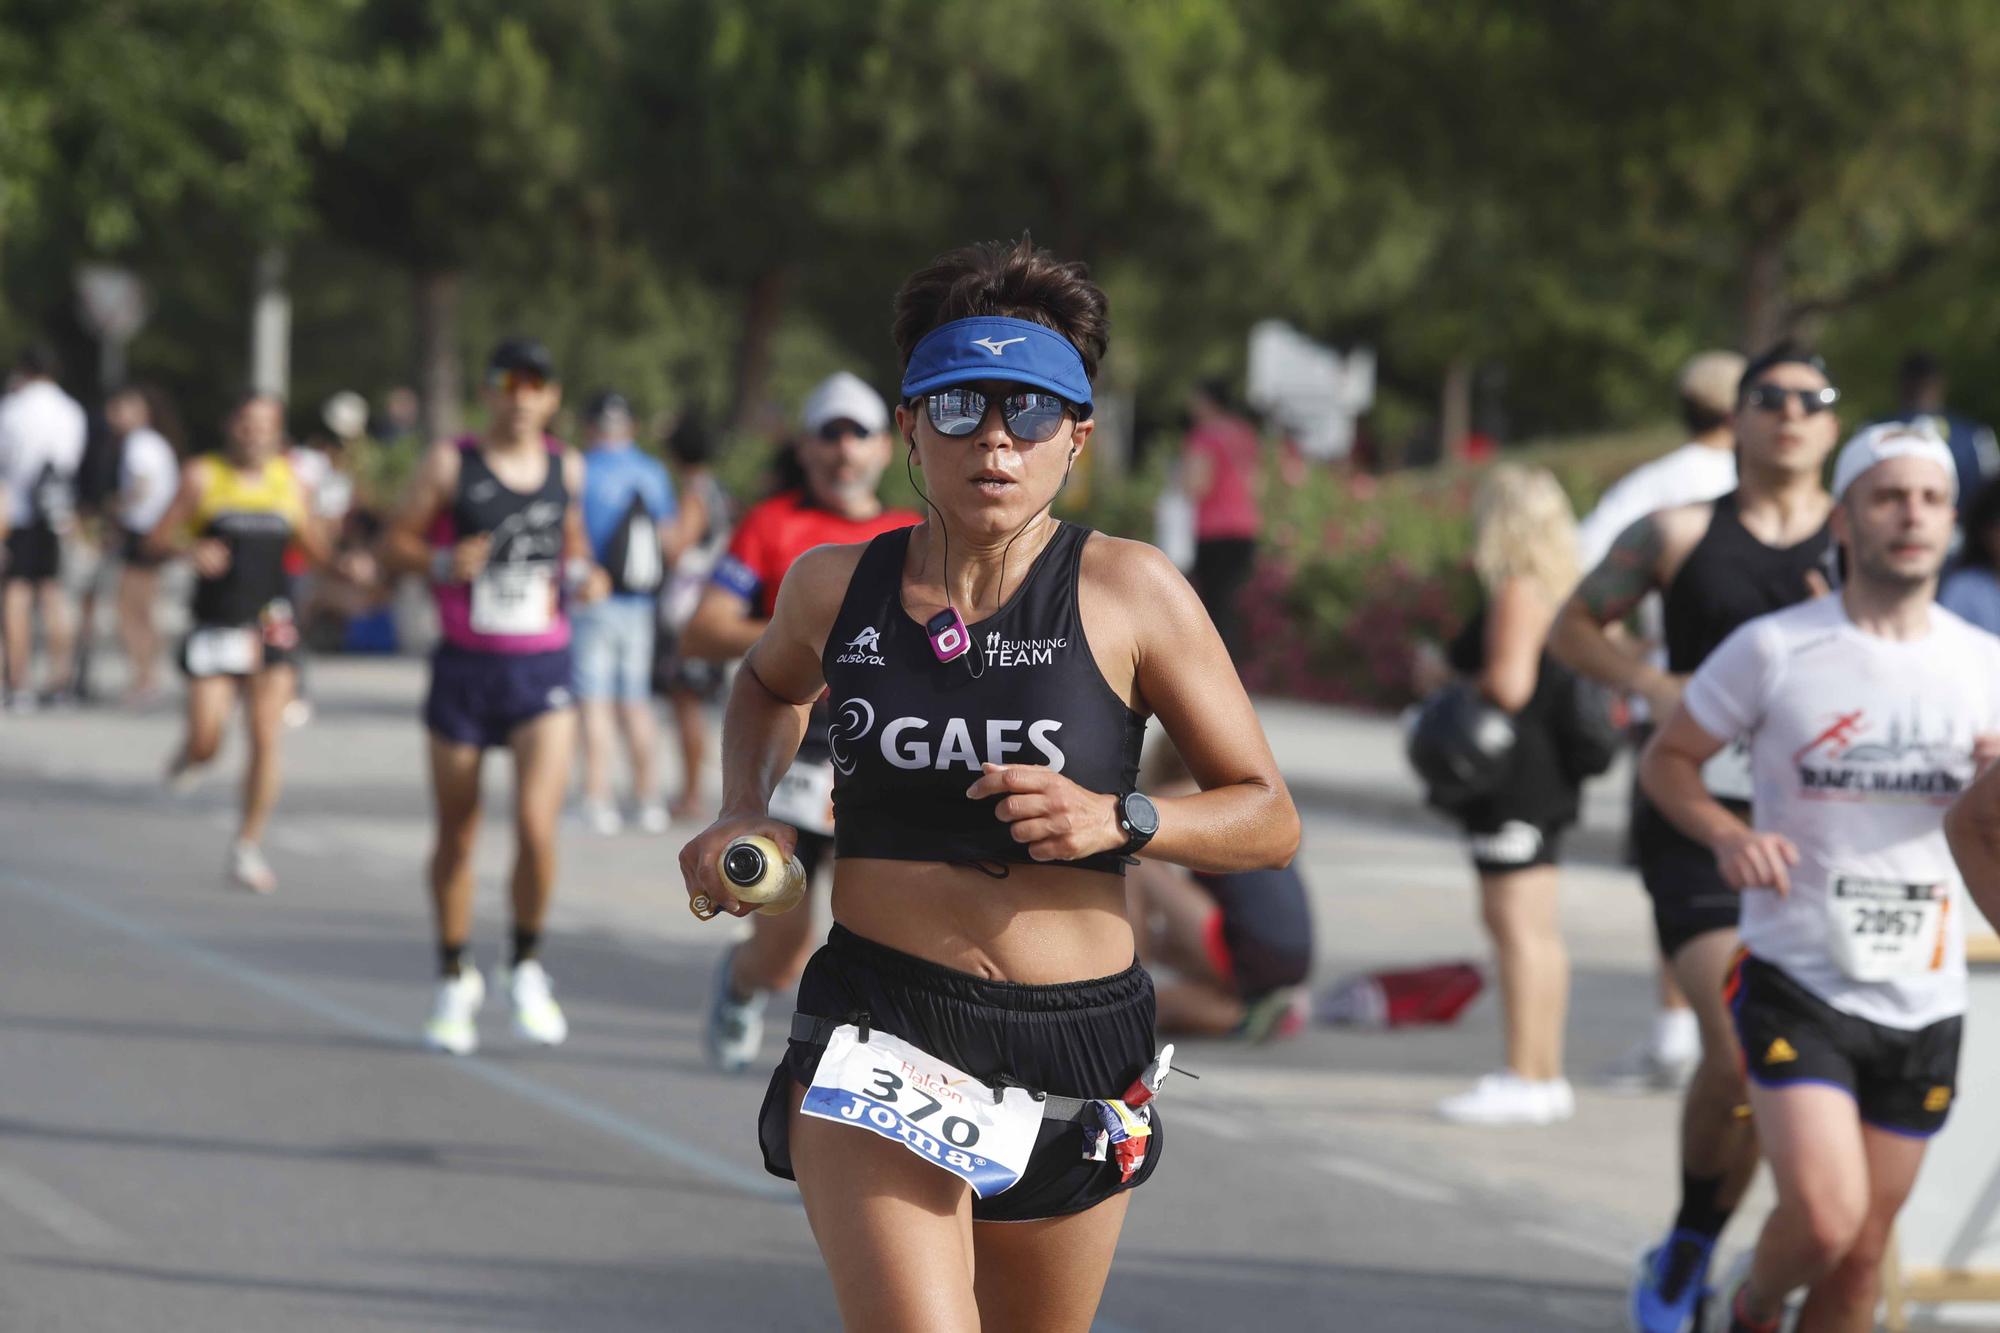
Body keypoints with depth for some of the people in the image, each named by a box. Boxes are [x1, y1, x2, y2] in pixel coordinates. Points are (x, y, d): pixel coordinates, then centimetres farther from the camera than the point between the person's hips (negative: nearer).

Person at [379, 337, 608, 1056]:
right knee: (456, 833, 7)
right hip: (464, 667, -1)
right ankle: (455, 980, 26)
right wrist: (443, 562, -19)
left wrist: (583, 577, 2)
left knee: (536, 825, -15)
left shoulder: (566, 467, 7)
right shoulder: (450, 463, -2)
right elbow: (394, 543, 0)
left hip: (543, 671, 1)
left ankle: (526, 968, 8)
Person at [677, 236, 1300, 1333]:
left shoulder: (1129, 595, -4)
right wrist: (743, 817, 11)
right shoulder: (836, 586, 3)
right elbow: (771, 683, 29)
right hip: (876, 1032, -1)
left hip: (1075, 1053, 1)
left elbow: (1268, 819, -1)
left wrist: (1116, 821, -18)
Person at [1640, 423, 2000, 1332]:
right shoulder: (1773, 649, -5)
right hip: (1796, 983, -4)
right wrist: (1728, 836, -16)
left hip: (1924, 1006, 4)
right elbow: (1666, 760, 4)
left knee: (1861, 1256, 8)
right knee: (1822, 1215, -20)